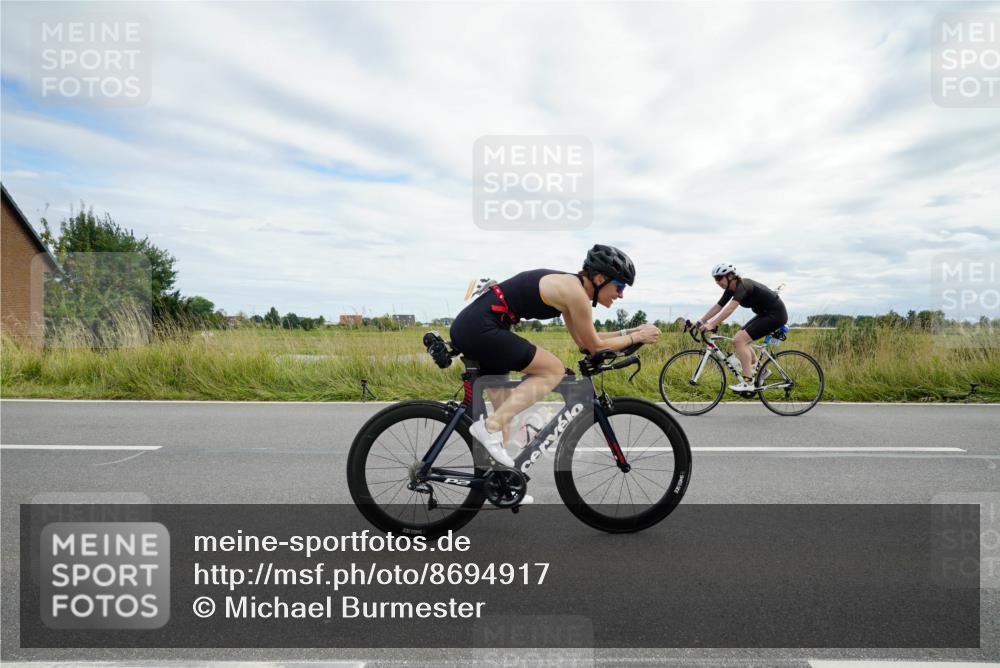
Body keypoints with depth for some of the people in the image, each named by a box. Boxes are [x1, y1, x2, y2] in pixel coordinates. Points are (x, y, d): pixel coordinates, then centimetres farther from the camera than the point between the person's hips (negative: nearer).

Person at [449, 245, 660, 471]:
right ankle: (491, 425, -9)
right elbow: (596, 347, -3)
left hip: (468, 326, 10)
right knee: (554, 371, -4)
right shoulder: (575, 292, -12)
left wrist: (627, 331, 24)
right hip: (480, 328, -10)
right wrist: (636, 337, 10)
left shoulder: (568, 285, 16)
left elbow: (583, 341, 24)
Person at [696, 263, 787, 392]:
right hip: (764, 314, 9)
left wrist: (711, 325, -45)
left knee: (740, 340, -20)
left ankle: (748, 383, -19)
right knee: (738, 340, 5)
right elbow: (717, 307, 3)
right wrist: (700, 322, -5)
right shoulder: (731, 289, 2)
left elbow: (730, 308, -38)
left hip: (776, 313, -9)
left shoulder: (743, 286, -25)